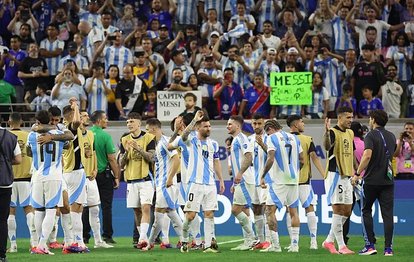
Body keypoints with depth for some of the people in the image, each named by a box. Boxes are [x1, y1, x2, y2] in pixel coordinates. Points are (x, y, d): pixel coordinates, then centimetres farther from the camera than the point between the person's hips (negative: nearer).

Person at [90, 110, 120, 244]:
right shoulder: (105, 136, -11)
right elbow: (112, 159, -11)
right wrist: (116, 177, -3)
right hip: (104, 175, -3)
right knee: (106, 206, 2)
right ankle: (107, 236, 1)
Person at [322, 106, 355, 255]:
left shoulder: (350, 133, 14)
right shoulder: (333, 132, -12)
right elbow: (327, 146, -33)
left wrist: (353, 173, 22)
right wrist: (327, 133, -52)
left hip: (346, 176, 9)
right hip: (335, 174, -9)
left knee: (346, 212, 10)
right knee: (338, 210, -7)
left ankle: (329, 241, 20)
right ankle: (341, 246, -5)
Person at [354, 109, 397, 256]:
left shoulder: (371, 136, -9)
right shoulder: (391, 137, 12)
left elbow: (367, 155, -22)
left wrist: (357, 174, -18)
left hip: (372, 180, -4)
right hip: (388, 180, 4)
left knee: (366, 211, 9)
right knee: (388, 213, 2)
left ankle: (370, 245, 2)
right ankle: (388, 248, -3)